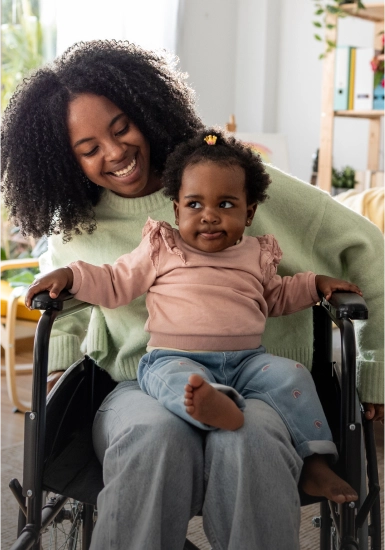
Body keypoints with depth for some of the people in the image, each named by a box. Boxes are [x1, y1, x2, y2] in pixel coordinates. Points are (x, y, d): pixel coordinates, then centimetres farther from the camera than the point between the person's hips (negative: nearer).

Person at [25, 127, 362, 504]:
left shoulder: (256, 255, 17)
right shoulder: (161, 251, 8)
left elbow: (277, 297, 34)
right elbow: (114, 284, 12)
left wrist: (316, 284, 19)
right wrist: (68, 276, -2)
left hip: (247, 360, 3)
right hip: (175, 358, -3)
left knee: (291, 375, -22)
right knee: (174, 378, -37)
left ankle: (314, 461, -25)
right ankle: (212, 406, -70)